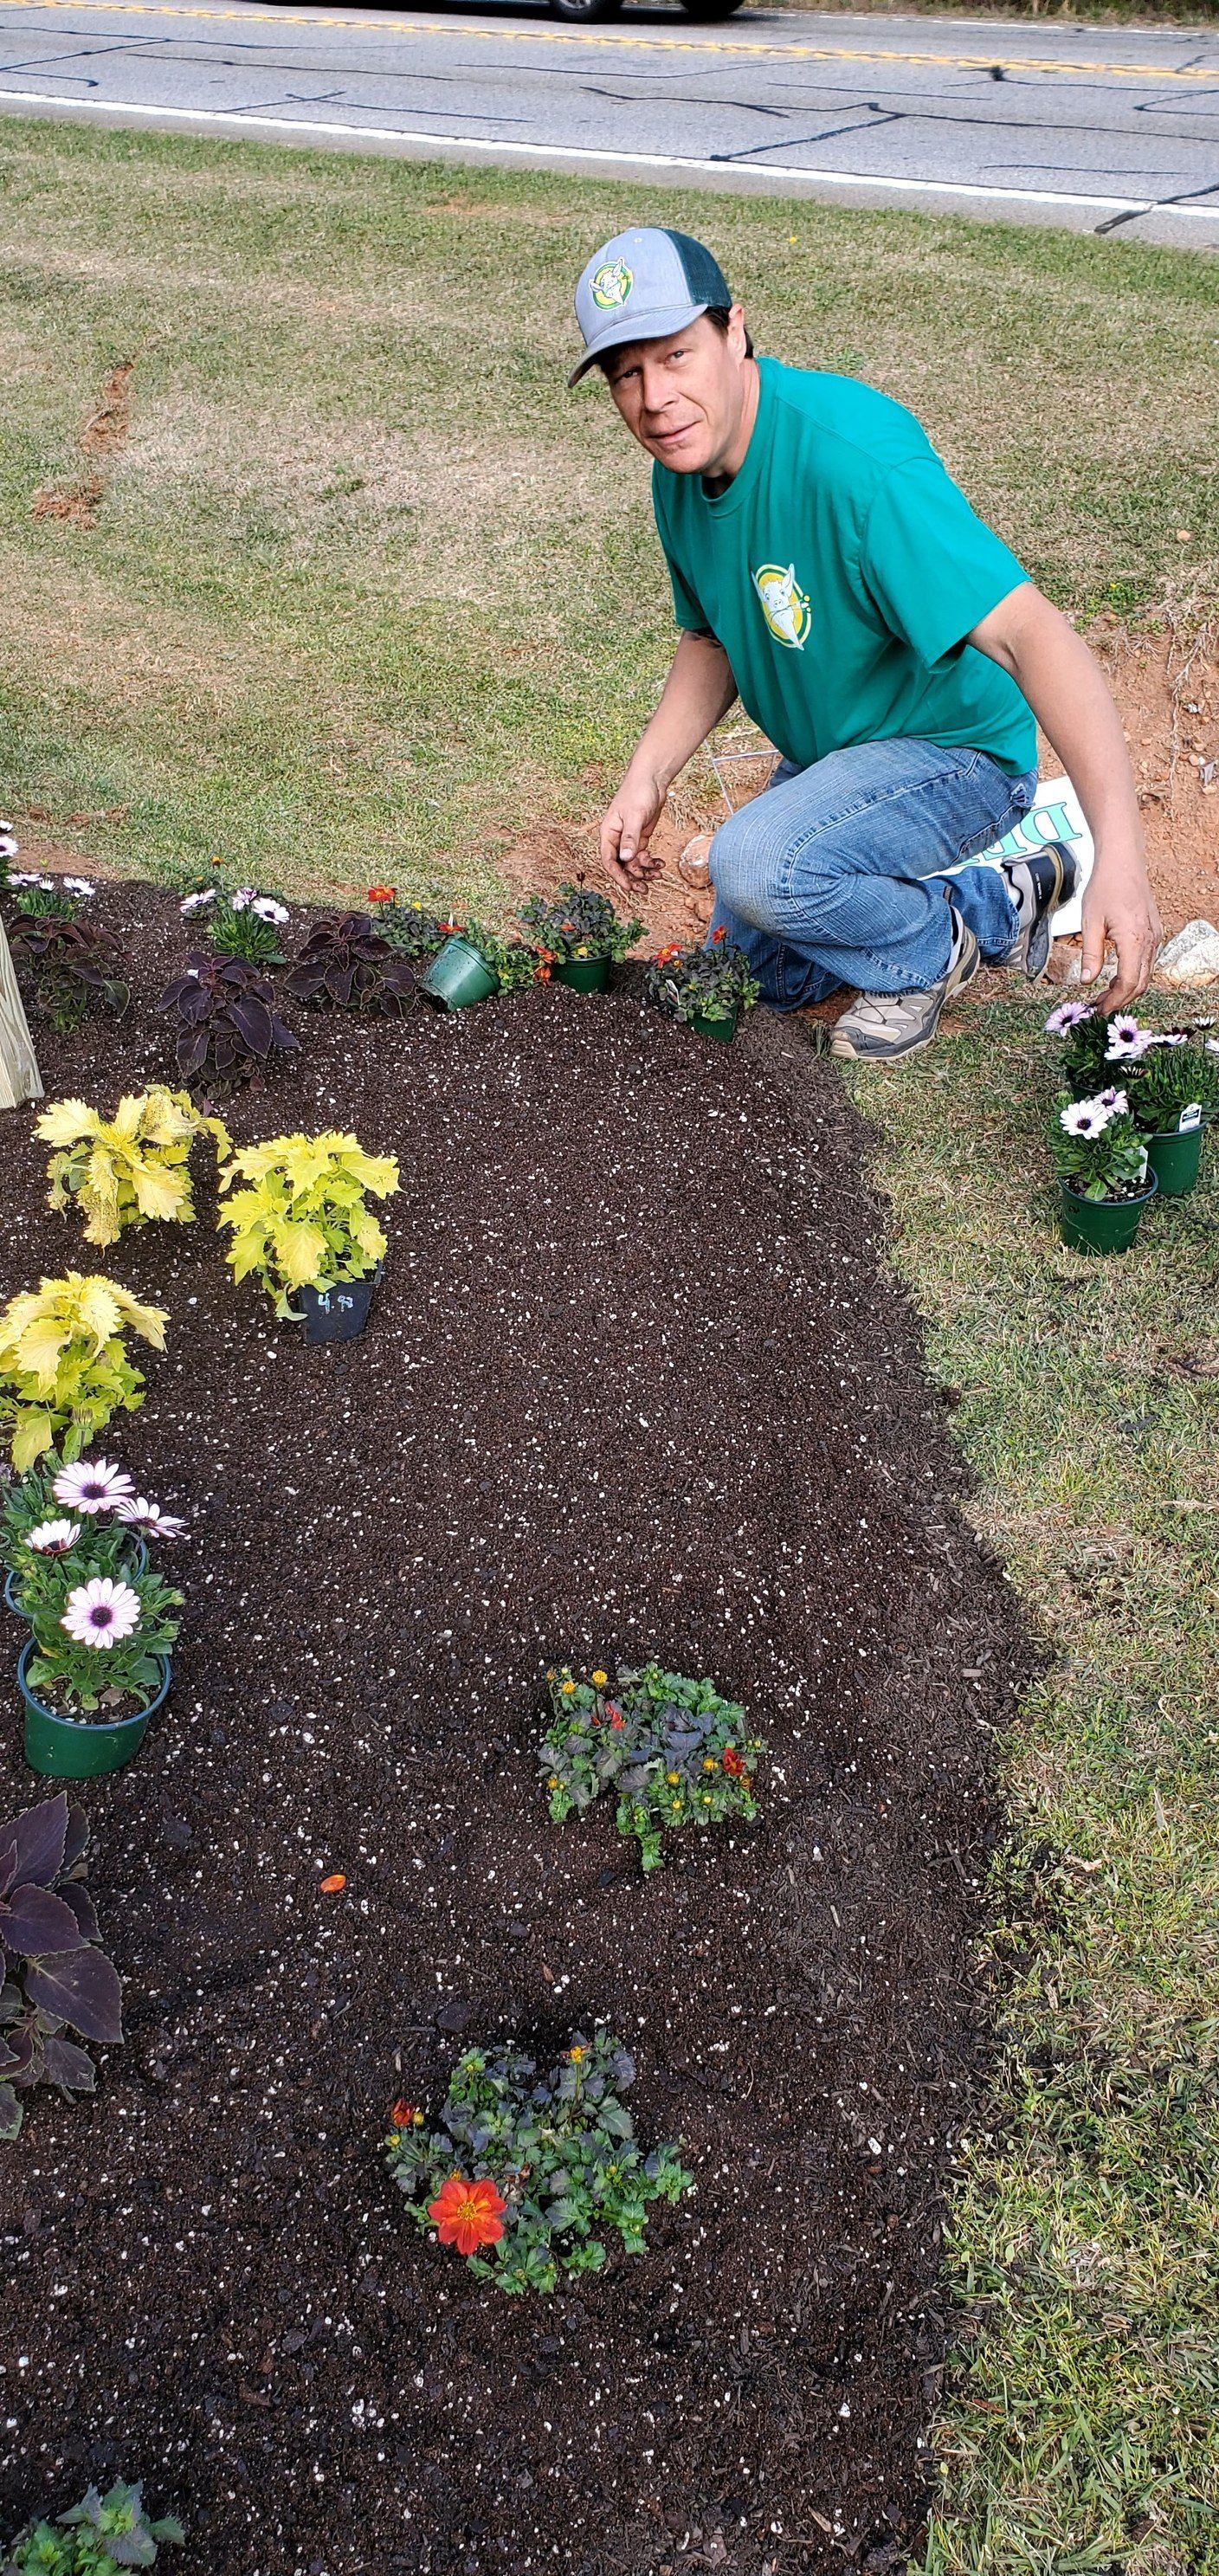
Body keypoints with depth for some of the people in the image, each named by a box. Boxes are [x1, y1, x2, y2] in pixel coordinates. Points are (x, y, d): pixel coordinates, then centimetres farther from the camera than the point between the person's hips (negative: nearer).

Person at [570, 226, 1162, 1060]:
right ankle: (998, 907, 25)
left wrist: (1121, 859, -53)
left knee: (754, 864, -34)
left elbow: (1032, 634, -42)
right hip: (830, 756, 9)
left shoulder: (853, 460, -33)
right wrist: (647, 779, -6)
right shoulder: (681, 475, -6)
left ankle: (930, 954, -2)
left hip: (954, 749, -9)